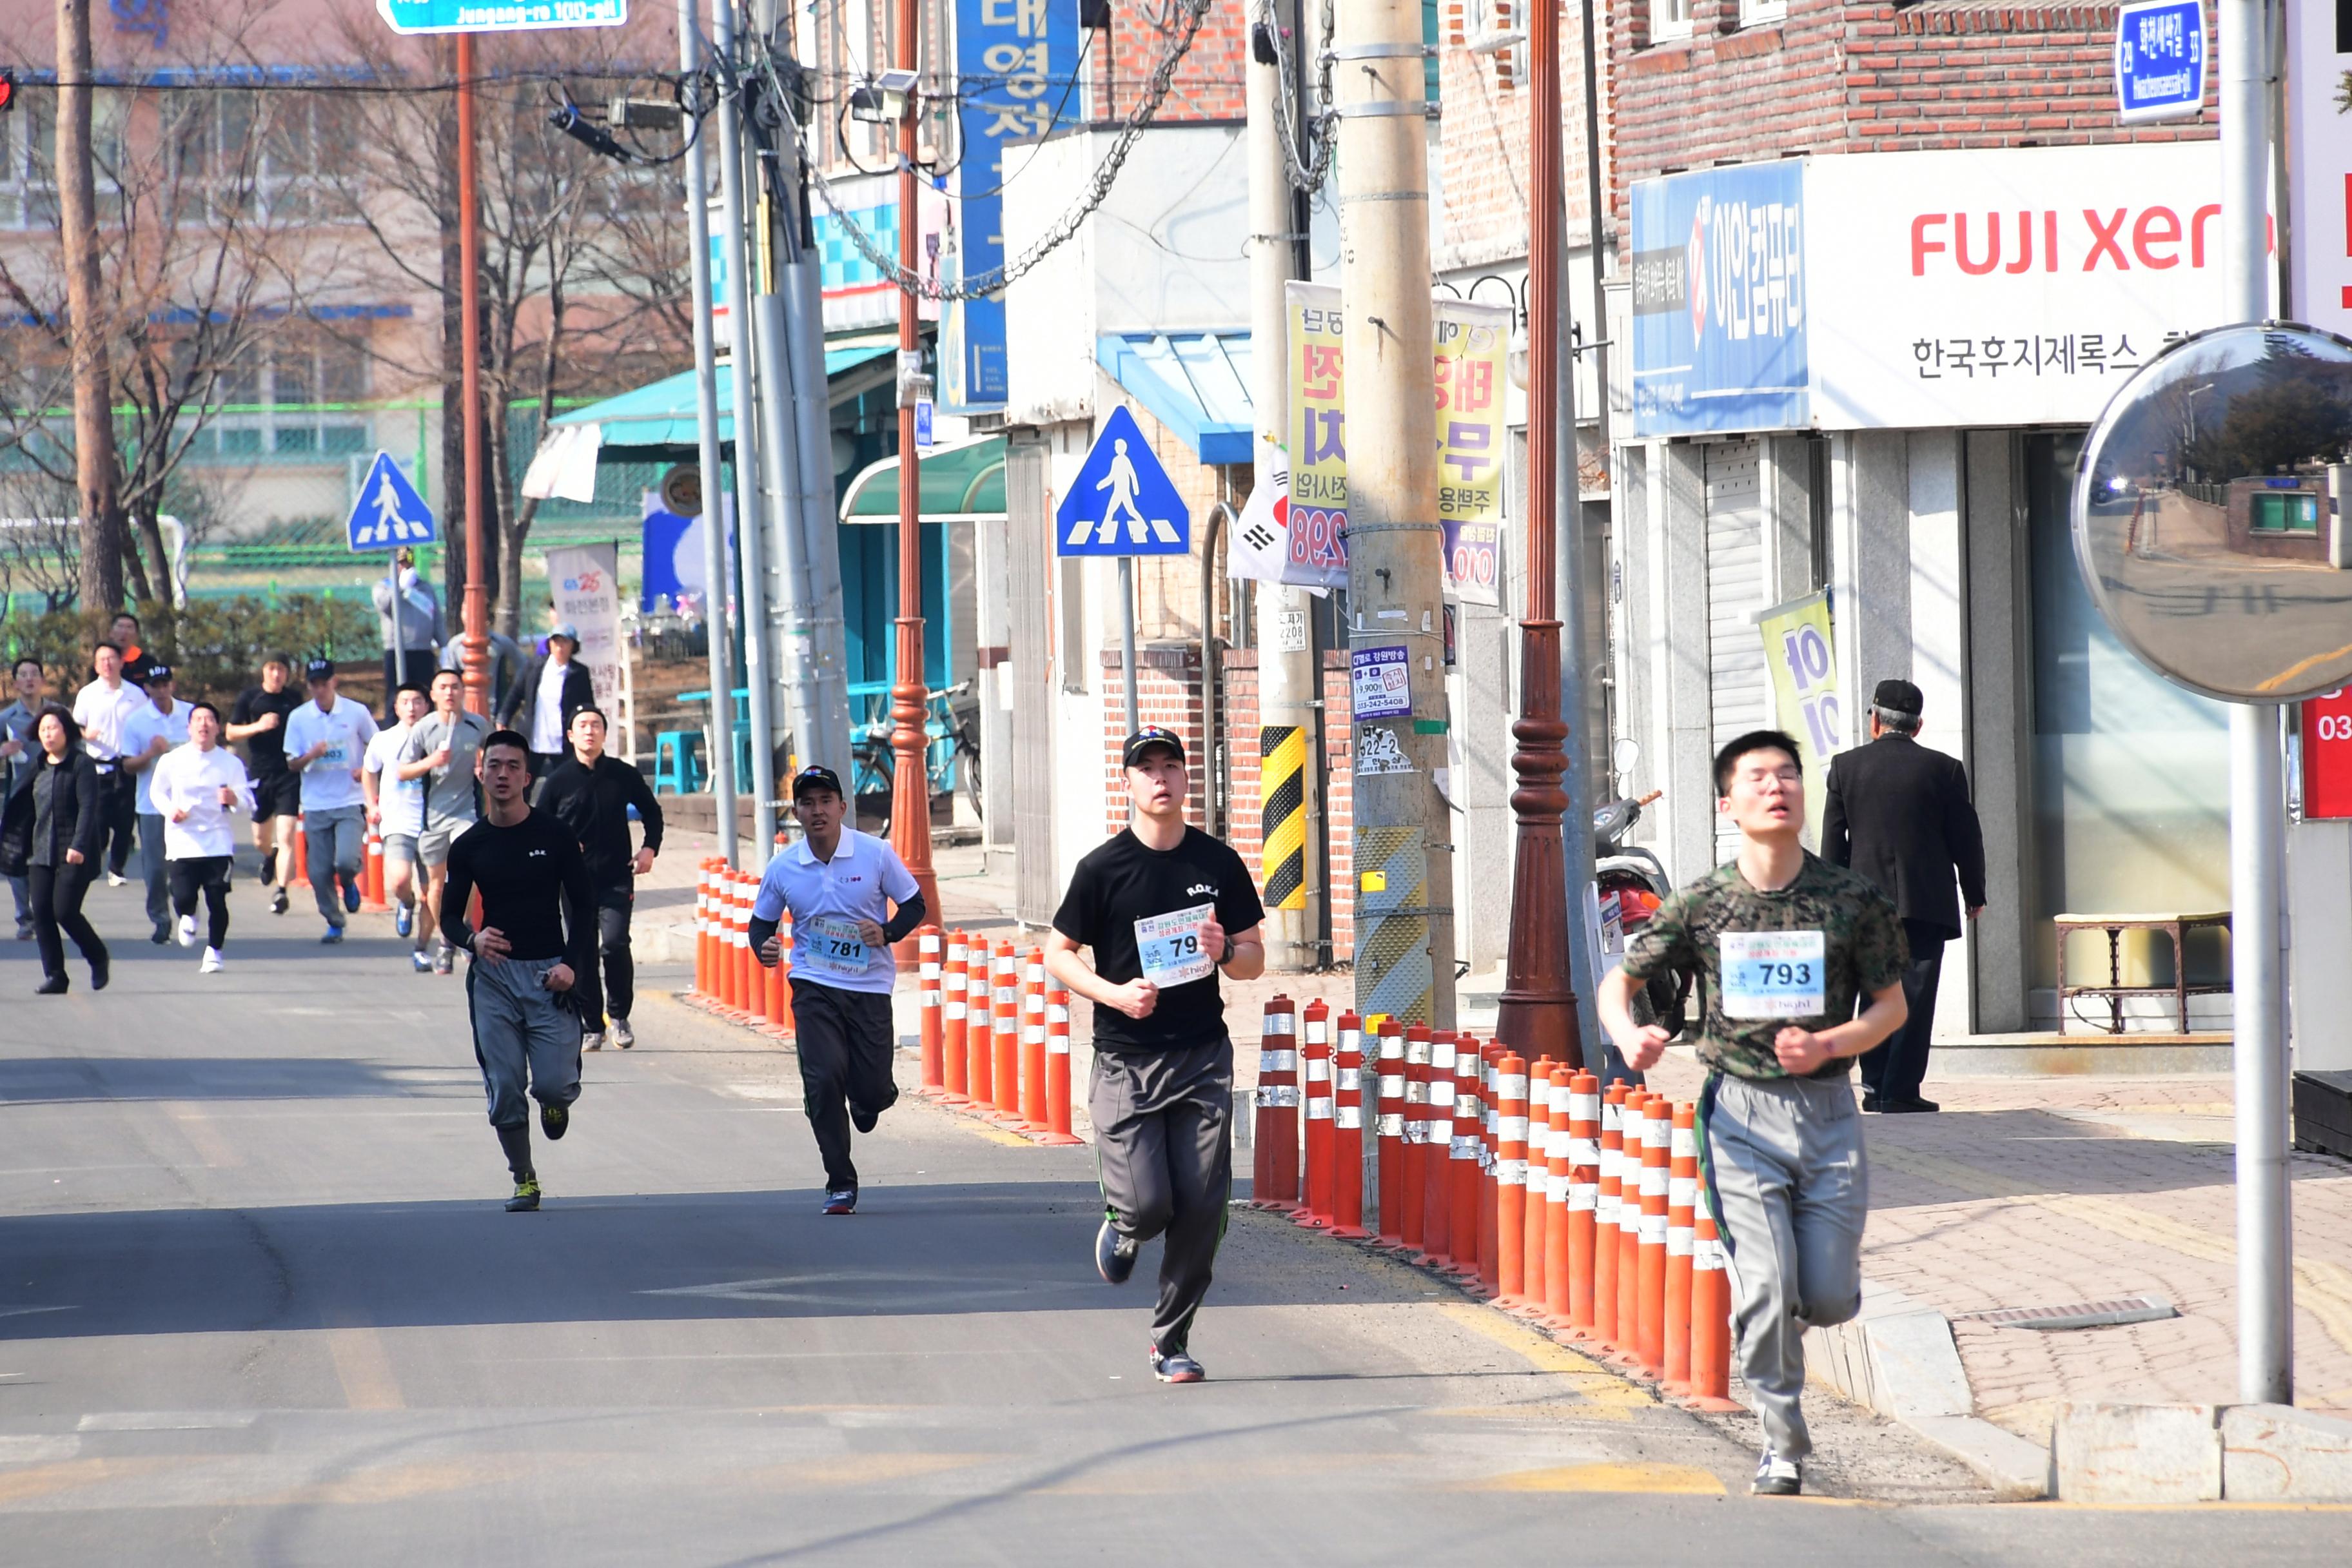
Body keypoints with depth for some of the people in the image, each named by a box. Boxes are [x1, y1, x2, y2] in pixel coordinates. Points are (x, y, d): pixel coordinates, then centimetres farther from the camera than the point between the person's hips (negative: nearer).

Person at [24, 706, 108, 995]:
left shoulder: (82, 764, -7)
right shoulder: (40, 768, 14)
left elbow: (88, 807, -15)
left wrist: (78, 846, -23)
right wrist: (32, 847, 16)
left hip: (74, 854, -7)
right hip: (42, 852, 7)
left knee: (65, 911, -12)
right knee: (41, 912, -3)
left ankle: (97, 958, 13)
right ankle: (54, 976, 3)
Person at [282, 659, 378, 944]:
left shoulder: (356, 713, -2)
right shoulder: (299, 718, 1)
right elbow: (292, 763, 3)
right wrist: (311, 756, -18)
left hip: (350, 804, -2)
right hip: (315, 806, 2)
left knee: (346, 860, -20)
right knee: (320, 872, 1)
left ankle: (349, 884, 16)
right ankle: (334, 924, 19)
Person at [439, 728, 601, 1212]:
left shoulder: (555, 836, 0)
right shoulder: (469, 846, 5)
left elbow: (583, 906, 3)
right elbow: (449, 917, 9)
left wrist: (571, 963, -11)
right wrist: (473, 939, -15)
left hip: (549, 974, -2)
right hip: (494, 973, 2)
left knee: (552, 1083, -11)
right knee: (504, 1089, -3)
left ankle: (557, 1098, 25)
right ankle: (524, 1181, 11)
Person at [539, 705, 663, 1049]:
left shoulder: (623, 775, 3)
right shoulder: (558, 780, 1)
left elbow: (652, 812, 17)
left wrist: (650, 848, 4)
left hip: (617, 878, -1)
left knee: (615, 944, -15)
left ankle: (619, 1015, 4)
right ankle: (592, 1027, 13)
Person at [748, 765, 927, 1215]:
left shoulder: (875, 854, -6)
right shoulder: (782, 867, -2)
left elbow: (915, 905, 4)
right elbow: (762, 921, 11)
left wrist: (888, 932, -15)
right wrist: (764, 948, -12)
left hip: (870, 987, 0)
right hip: (814, 987, 0)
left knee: (873, 1090, -3)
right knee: (823, 1078, -16)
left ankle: (867, 1102, 39)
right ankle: (840, 1184, -3)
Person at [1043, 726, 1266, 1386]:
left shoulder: (1220, 863, 6)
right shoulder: (1103, 868, -2)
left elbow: (1254, 959, 13)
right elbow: (1057, 953, 3)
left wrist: (1225, 954, -11)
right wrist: (1113, 992, -13)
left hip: (1203, 1058, 2)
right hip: (1126, 1059, -2)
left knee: (1201, 1208, -3)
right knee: (1147, 1203, -12)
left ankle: (1173, 1341, 12)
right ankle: (1123, 1230, 26)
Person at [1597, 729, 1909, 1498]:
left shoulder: (1852, 900, -1)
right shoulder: (1701, 905, -1)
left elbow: (1891, 1005, 7)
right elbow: (1617, 982, 8)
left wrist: (1828, 1046, -12)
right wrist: (1629, 1036, -15)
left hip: (1828, 1110, 1)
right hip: (1741, 1113, -1)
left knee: (1829, 1299, -2)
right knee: (1766, 1291, -11)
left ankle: (1785, 1320, 36)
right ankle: (1783, 1446, 6)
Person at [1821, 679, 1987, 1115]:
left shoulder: (1845, 766, 2)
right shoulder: (1944, 770, -2)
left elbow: (1833, 839, 5)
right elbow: (1966, 837, 2)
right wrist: (1974, 894, 14)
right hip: (1926, 900, -2)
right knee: (1914, 995, -1)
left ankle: (1875, 1087, 11)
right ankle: (1901, 1090, -5)